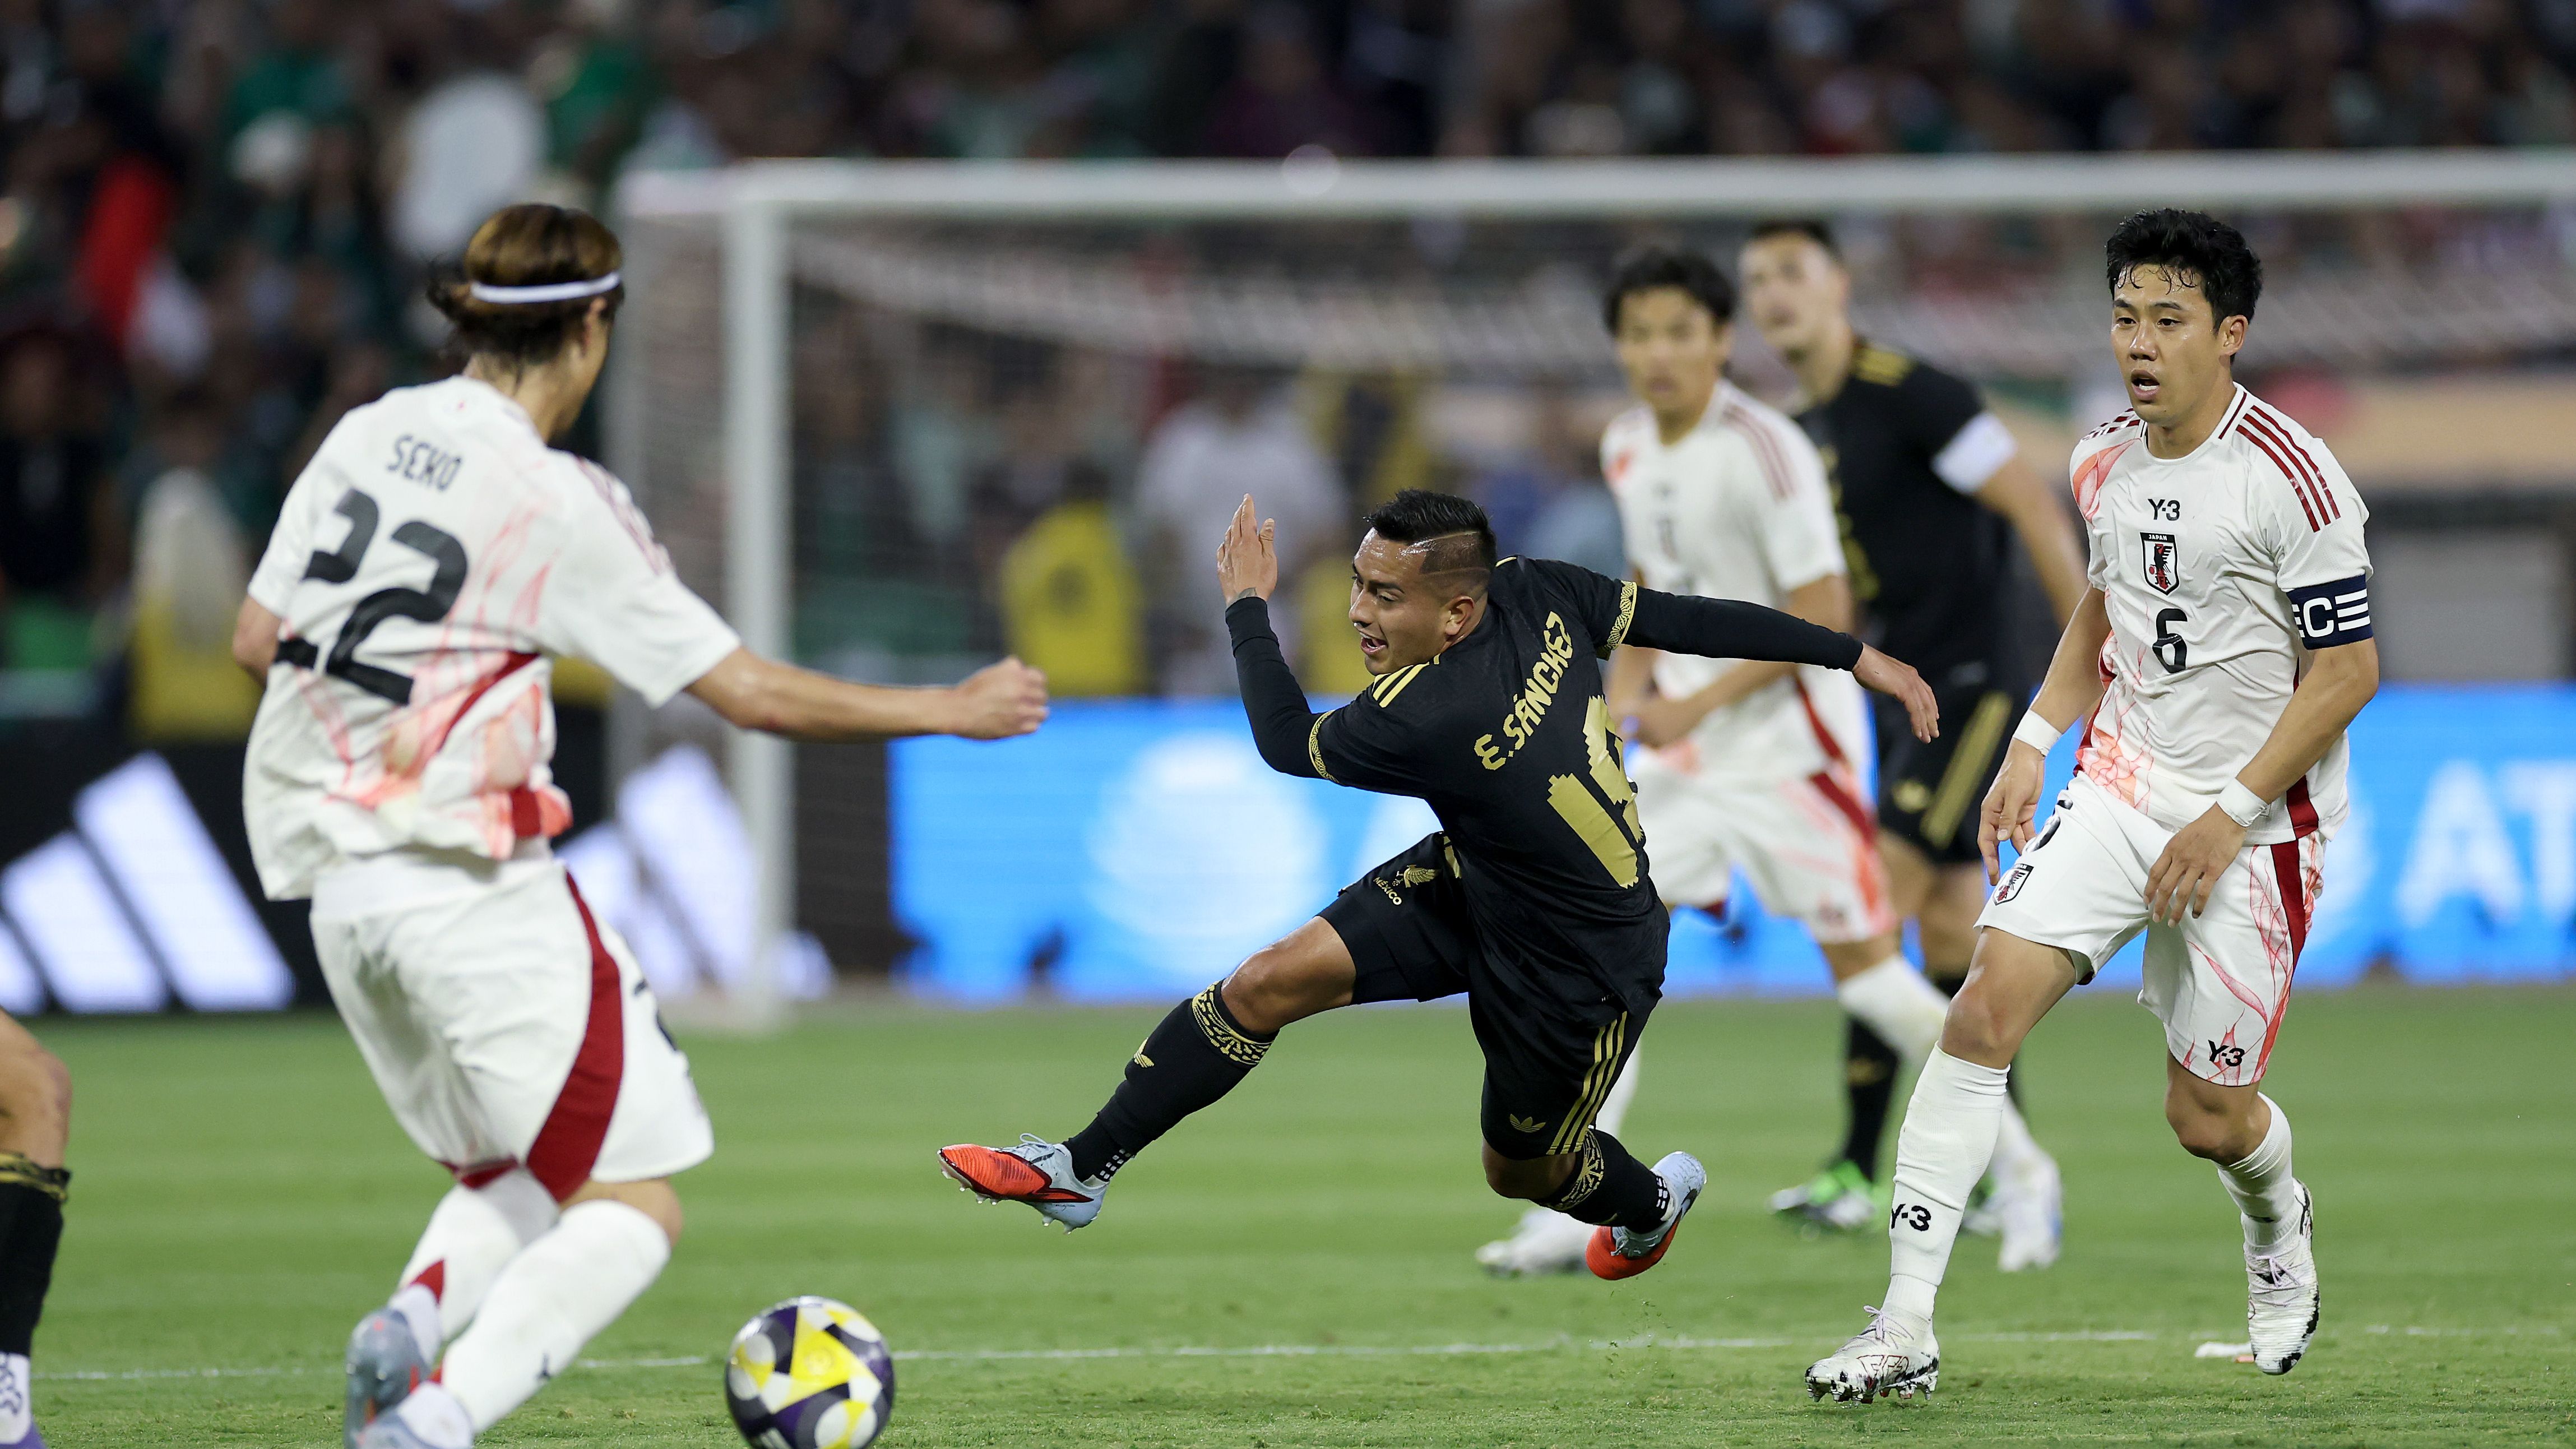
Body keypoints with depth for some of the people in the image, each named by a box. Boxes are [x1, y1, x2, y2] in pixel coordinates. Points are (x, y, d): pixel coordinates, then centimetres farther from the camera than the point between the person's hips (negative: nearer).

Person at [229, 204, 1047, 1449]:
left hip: (336, 888, 8)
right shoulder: (559, 505, -13)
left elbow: (256, 639, 13)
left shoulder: (366, 436, 6)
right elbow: (749, 692, -9)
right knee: (633, 1204, -2)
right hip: (470, 881, -8)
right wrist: (952, 710, 2)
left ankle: (411, 1317, -10)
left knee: (511, 1181, 21)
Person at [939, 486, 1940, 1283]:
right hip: (1475, 888, 8)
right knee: (1269, 982, -8)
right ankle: (1079, 1171, -1)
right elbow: (1695, 619, -10)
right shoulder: (1540, 595, -20)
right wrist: (1857, 656, 3)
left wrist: (1247, 608, -6)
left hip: (1583, 970, -8)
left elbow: (1287, 742, -20)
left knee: (1518, 1169, 19)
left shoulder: (1434, 720, -39)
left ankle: (1650, 1201, 54)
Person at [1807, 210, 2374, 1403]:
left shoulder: (2291, 477, -16)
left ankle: (2278, 1231, 41)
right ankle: (1905, 1329, -14)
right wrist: (2035, 744, 11)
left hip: (2254, 822, -5)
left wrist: (2230, 816, -16)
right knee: (1987, 1006, -15)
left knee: (2208, 1113, 2)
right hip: (2121, 788, 5)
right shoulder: (2107, 464, 5)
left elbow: (2348, 672, -13)